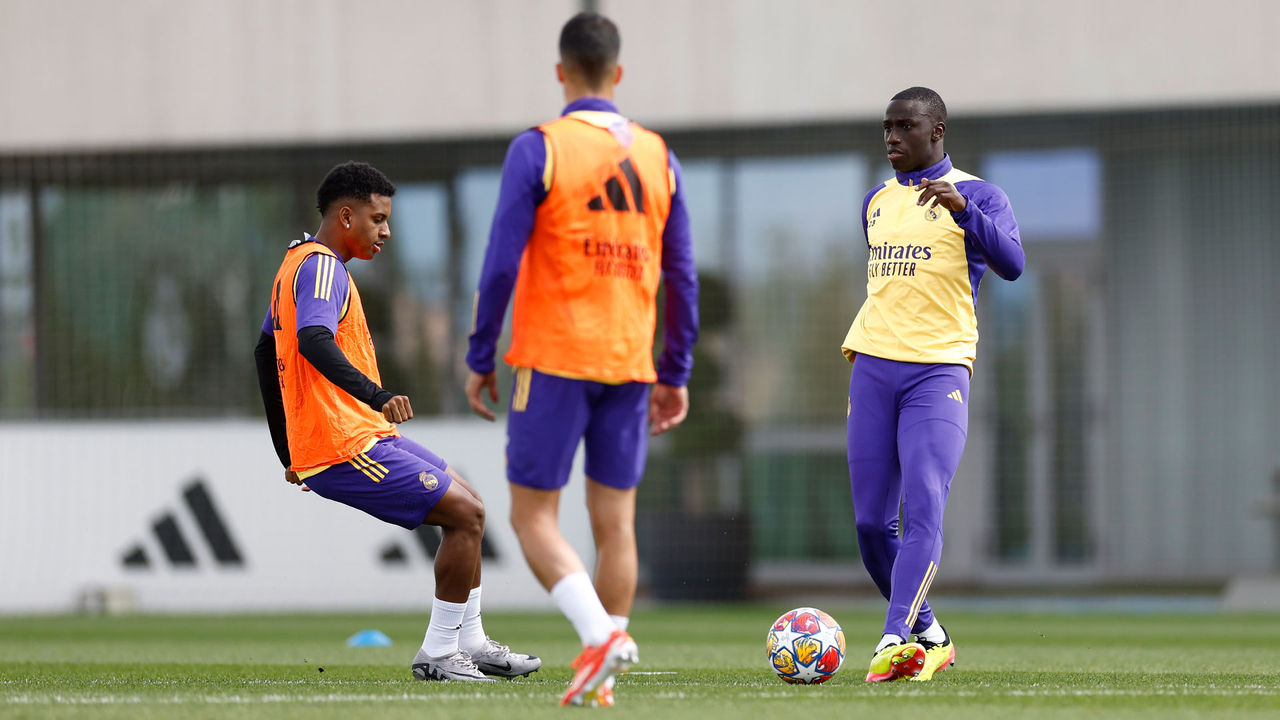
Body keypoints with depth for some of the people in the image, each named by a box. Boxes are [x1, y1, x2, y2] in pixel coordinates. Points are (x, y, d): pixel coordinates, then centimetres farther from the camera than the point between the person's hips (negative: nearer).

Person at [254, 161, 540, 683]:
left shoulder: (297, 262, 19)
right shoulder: (321, 267, -14)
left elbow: (267, 352, 28)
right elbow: (313, 340, -33)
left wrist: (289, 452, 31)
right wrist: (376, 395, -45)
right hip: (345, 446, -11)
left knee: (466, 502, 18)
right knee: (466, 514, -10)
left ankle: (470, 643, 21)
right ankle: (438, 654, -4)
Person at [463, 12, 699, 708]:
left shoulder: (539, 149, -6)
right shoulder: (657, 156, 8)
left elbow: (501, 263, -10)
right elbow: (681, 275, 9)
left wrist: (479, 359, -2)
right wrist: (675, 374, 15)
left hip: (553, 361, -4)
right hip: (629, 364, 4)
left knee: (532, 514, 1)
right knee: (614, 519, 8)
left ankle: (599, 633, -21)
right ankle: (600, 679, 6)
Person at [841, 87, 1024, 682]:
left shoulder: (975, 196, -1)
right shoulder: (876, 201, 18)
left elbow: (1011, 265, -17)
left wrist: (962, 209, -30)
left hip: (939, 371, -6)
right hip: (873, 366, 6)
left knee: (923, 508, -20)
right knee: (871, 522, 2)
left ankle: (895, 642, -27)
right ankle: (928, 636, 18)